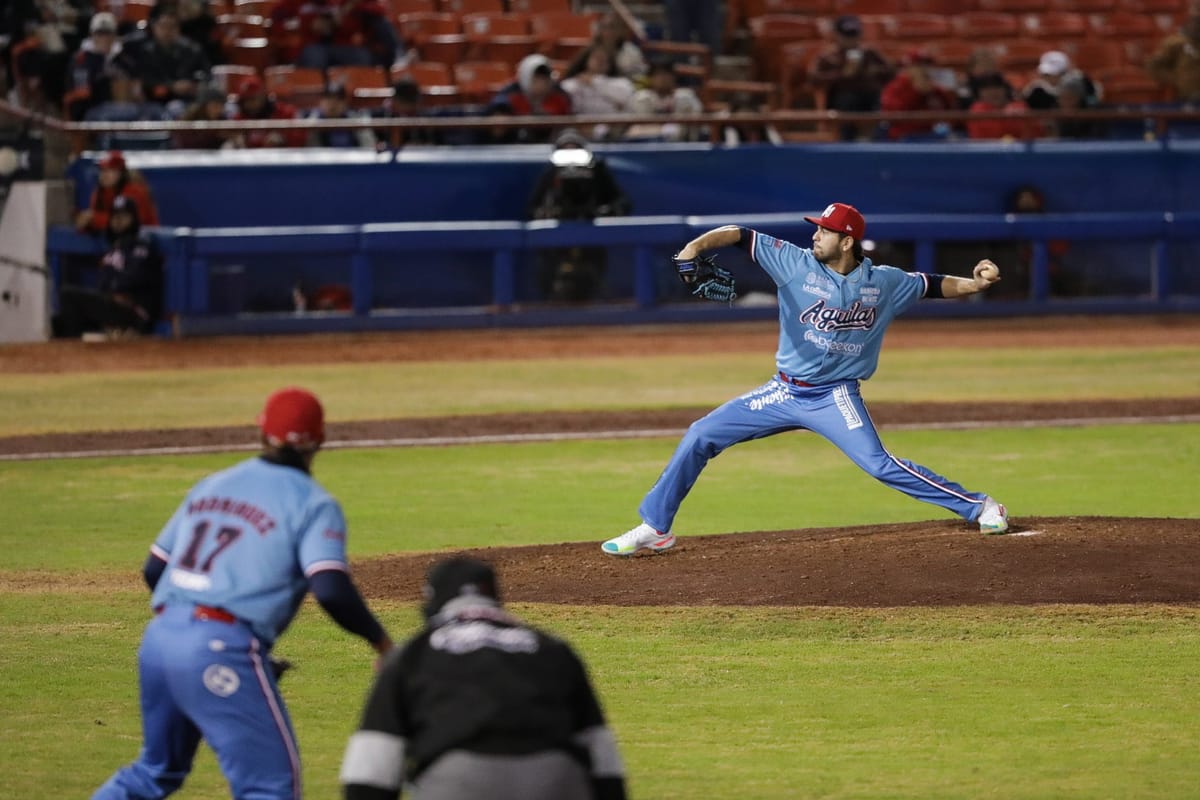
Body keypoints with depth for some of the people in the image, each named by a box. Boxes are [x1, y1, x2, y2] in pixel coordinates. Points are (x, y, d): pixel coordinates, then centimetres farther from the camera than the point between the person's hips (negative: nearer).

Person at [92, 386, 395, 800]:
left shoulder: (212, 485, 19)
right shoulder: (311, 503, 0)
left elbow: (154, 569, 21)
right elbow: (331, 591, -14)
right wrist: (380, 640, 0)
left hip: (158, 637, 7)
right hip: (222, 650, -7)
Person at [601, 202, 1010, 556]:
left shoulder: (884, 283, -5)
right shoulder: (797, 263, -9)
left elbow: (933, 285, 9)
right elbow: (740, 235, -15)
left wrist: (974, 283, -10)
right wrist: (696, 246, -33)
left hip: (835, 397, -2)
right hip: (784, 392, 3)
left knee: (879, 464, -20)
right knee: (700, 436, -2)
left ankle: (978, 507, -8)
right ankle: (654, 528, 9)